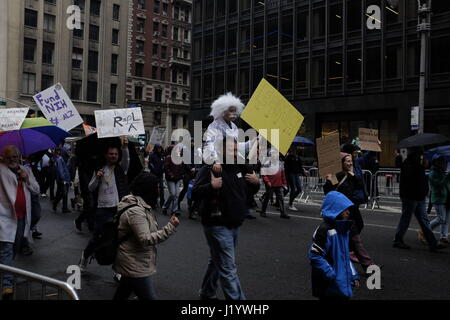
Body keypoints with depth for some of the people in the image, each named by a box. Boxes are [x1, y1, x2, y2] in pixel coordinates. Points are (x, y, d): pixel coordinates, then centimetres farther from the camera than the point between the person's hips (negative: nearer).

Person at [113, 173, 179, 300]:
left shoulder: (141, 206, 8)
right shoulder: (135, 211, -24)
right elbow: (146, 239, -29)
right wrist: (170, 228, -30)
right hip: (136, 266, -10)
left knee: (121, 295, 22)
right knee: (149, 297, -5)